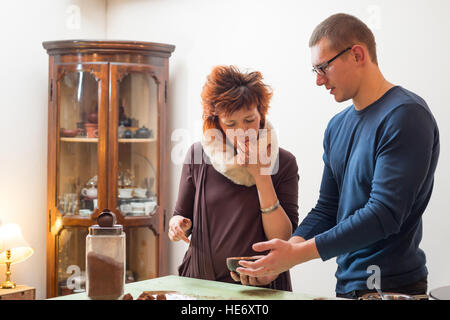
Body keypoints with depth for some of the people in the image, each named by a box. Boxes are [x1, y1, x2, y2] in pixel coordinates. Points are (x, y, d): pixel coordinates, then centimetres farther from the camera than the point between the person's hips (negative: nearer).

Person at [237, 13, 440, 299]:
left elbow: (384, 214, -23)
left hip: (393, 286, -7)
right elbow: (326, 209, 9)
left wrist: (298, 253, -24)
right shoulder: (337, 126, 9)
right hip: (347, 284, 7)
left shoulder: (405, 115, -16)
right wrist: (288, 248, -9)